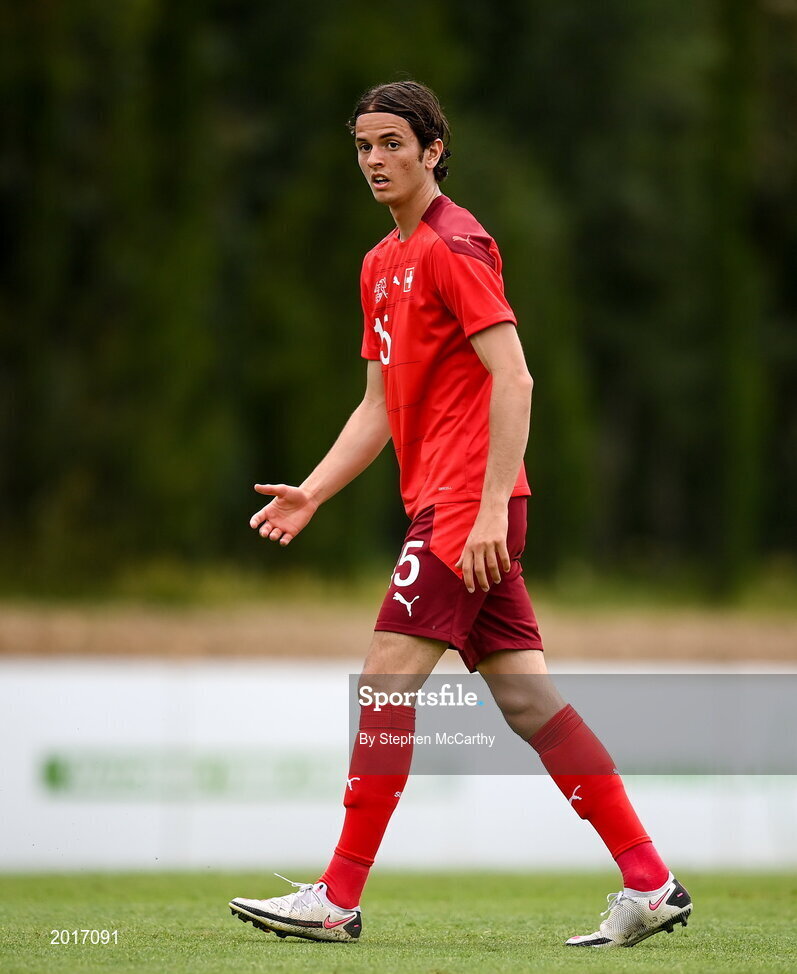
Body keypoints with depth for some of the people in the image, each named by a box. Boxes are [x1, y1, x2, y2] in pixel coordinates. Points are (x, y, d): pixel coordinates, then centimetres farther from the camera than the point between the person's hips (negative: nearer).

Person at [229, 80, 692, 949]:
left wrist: (490, 507, -22)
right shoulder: (383, 265, 20)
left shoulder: (453, 244, -9)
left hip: (469, 503, -9)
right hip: (442, 502, 9)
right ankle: (649, 885, 5)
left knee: (388, 681, -9)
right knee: (524, 695, 5)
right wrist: (312, 491, 12)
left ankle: (337, 899, -6)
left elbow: (512, 379, -17)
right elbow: (380, 407, 24)